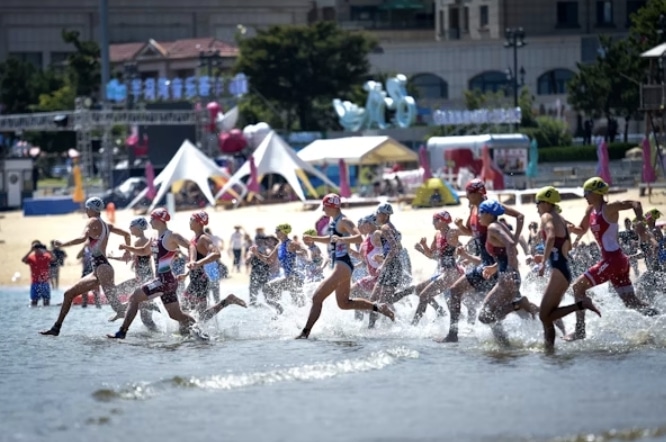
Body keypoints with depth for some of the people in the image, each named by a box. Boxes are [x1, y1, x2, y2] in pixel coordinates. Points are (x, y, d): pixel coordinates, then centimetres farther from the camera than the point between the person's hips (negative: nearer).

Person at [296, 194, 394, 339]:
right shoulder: (333, 220, 13)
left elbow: (358, 237, -29)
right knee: (344, 303, 20)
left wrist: (342, 239, -44)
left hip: (342, 266, -11)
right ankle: (378, 307, 22)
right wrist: (313, 238, 20)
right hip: (339, 265, 11)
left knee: (317, 298, -12)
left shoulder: (343, 221, -15)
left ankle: (305, 333, -11)